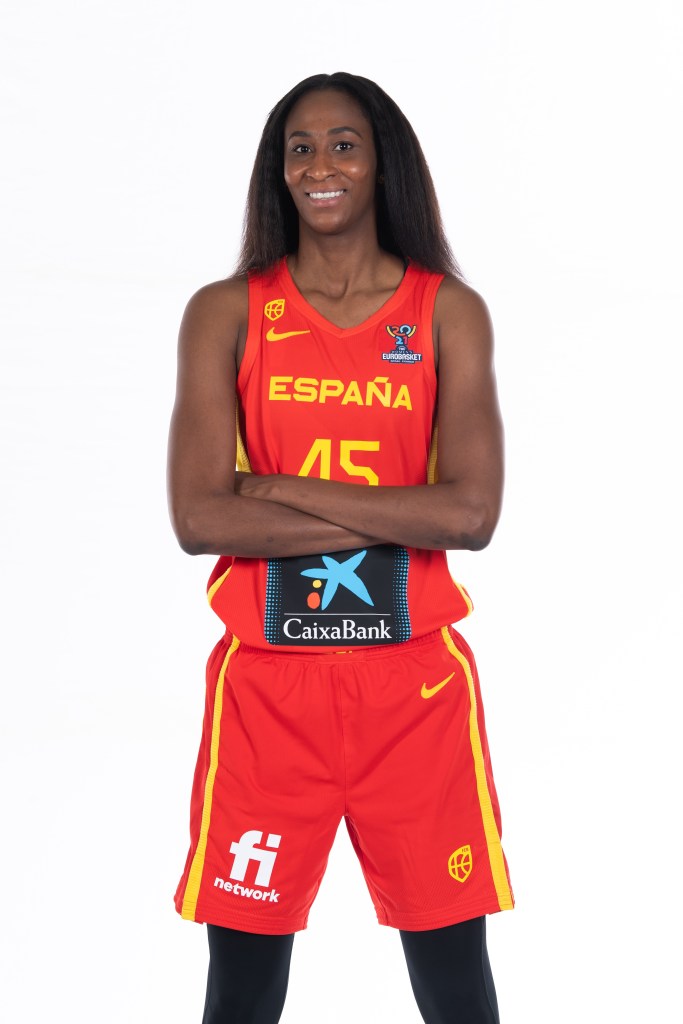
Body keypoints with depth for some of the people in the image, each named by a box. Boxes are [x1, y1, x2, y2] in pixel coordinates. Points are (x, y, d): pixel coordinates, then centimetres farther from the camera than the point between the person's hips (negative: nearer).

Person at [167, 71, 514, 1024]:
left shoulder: (450, 313, 3)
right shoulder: (227, 313, 3)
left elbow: (472, 513, -9)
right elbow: (197, 517, -9)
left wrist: (278, 488, -12)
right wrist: (404, 514, -11)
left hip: (415, 678, 0)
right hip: (268, 679, 0)